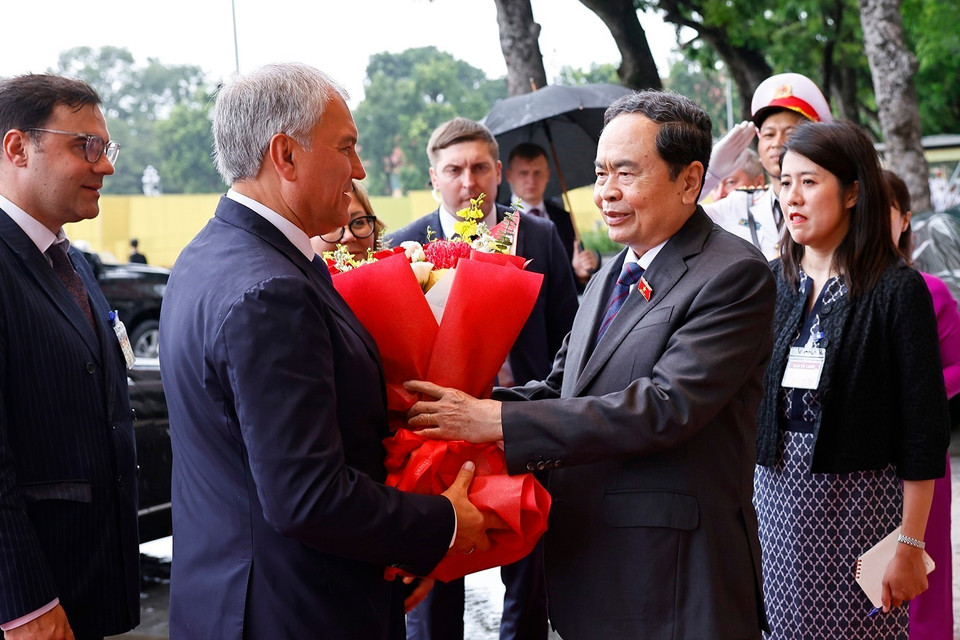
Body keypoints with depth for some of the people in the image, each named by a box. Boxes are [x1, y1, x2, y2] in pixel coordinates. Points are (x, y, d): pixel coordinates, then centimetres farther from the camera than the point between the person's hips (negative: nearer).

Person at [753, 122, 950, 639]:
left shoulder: (897, 290, -7)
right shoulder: (771, 282, 6)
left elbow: (923, 427, -8)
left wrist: (910, 544, -9)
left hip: (859, 496, -4)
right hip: (774, 490, 4)